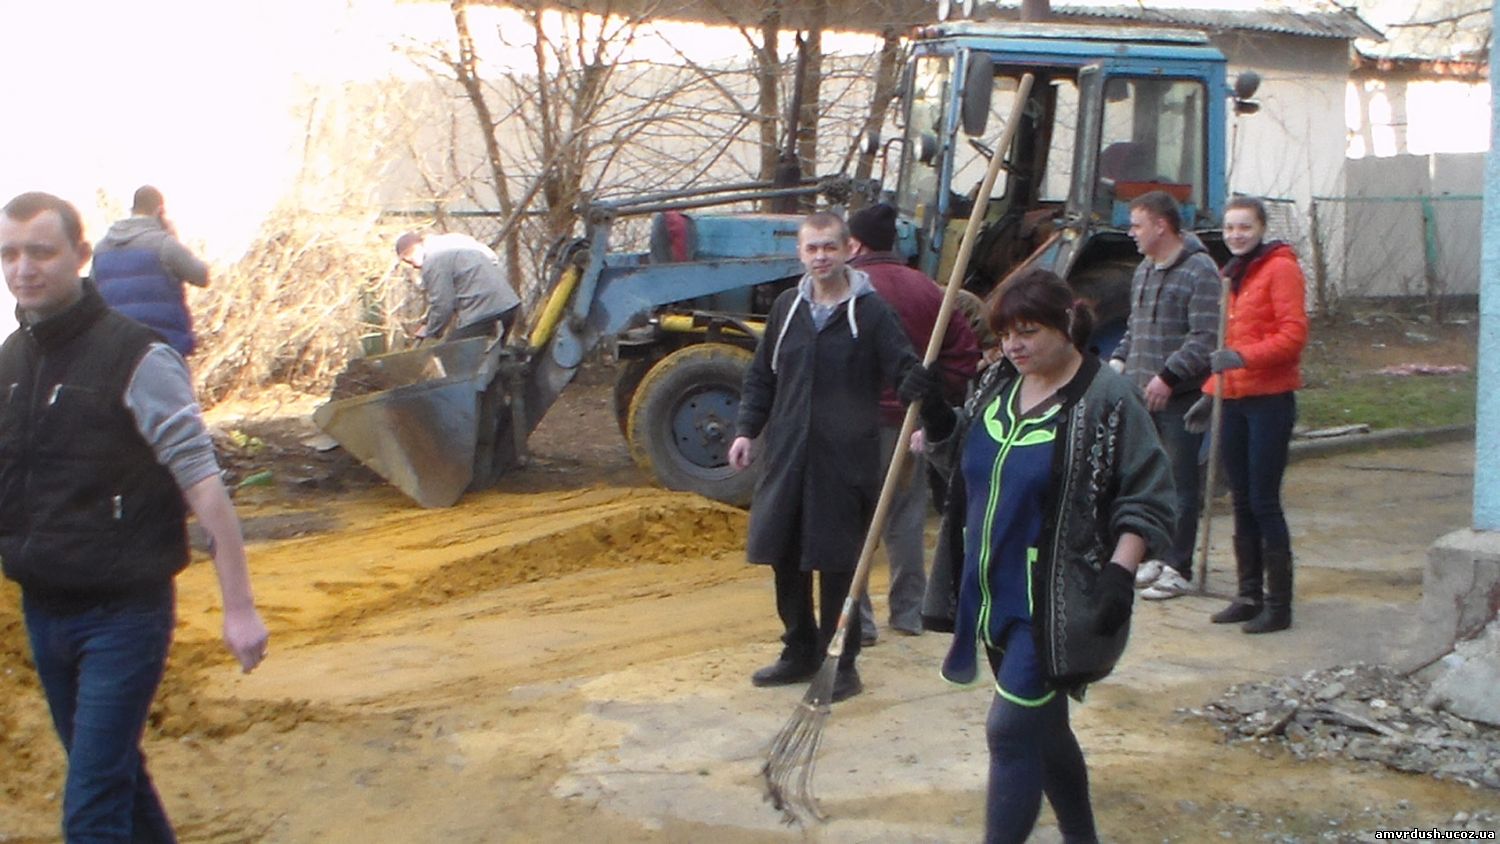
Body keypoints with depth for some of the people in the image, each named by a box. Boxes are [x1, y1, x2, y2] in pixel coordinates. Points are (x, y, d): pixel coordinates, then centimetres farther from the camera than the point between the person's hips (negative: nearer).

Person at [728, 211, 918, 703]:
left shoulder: (870, 311, -4)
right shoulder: (787, 307, 9)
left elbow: (906, 372, -8)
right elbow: (761, 376, 16)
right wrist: (747, 429, 8)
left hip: (845, 460, -4)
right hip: (786, 455, 5)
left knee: (839, 564, 1)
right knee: (784, 559, 10)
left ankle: (840, 661, 14)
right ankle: (799, 651, 27)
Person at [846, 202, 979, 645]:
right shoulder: (926, 289, 6)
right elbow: (965, 352, 7)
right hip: (913, 422, 6)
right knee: (906, 520, 16)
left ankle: (856, 620, 0)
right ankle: (908, 612, 23)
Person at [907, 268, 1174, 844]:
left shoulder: (1106, 400, -13)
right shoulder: (995, 385, 7)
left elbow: (1147, 499, -12)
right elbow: (960, 465, 19)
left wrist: (1119, 573, -21)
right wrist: (935, 416, 1)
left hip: (1054, 607, -7)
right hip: (994, 596, 7)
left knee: (1011, 731, -9)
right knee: (1043, 727, 19)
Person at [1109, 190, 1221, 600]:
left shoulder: (1199, 270, -12)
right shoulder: (1144, 269, 16)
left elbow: (1205, 338, -18)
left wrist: (1168, 375, -22)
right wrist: (1120, 359, 9)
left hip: (1180, 397, -8)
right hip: (1142, 393, 8)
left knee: (1179, 484, -2)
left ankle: (1177, 568, 4)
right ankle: (1156, 556, 25)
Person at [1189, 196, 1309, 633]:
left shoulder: (1280, 268, -6)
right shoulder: (1231, 275, 18)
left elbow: (1294, 333, -16)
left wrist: (1244, 357, -27)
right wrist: (1211, 395, 19)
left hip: (1270, 399, -7)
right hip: (1234, 401, 8)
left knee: (1264, 502, -6)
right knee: (1242, 503, 10)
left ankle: (1279, 604, 1)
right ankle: (1249, 596, 18)